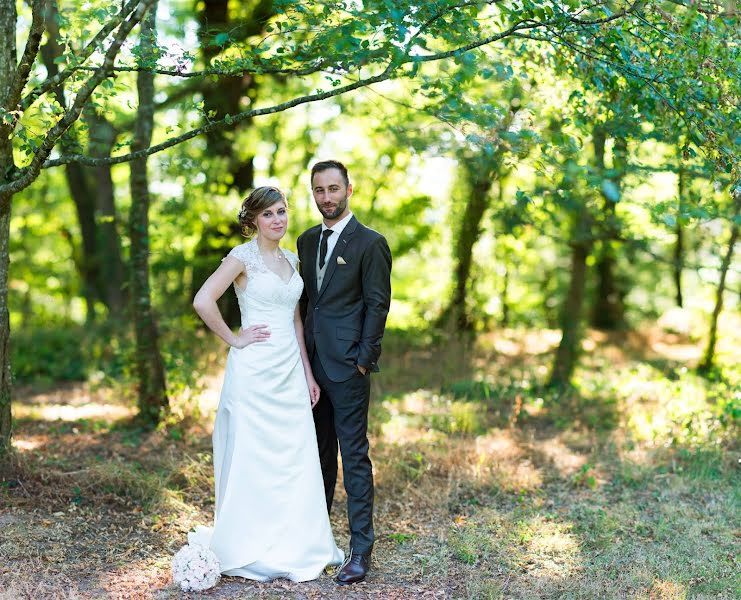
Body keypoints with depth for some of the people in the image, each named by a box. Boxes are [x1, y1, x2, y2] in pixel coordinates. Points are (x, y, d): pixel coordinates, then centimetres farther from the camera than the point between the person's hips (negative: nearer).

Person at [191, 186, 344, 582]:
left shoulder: (291, 260, 13)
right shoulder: (243, 256, -8)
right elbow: (203, 301, -18)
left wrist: (308, 372, 14)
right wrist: (233, 339, -11)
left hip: (290, 370, 7)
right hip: (254, 370, -7)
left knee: (295, 458, 10)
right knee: (253, 458, 1)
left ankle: (294, 546, 22)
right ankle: (247, 551, 13)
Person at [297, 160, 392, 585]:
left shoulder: (370, 243, -7)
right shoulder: (307, 241, 14)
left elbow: (378, 306, -9)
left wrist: (364, 360, -13)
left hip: (347, 366, -6)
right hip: (311, 361, 7)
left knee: (355, 456, -4)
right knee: (319, 452, 14)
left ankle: (361, 550, 2)